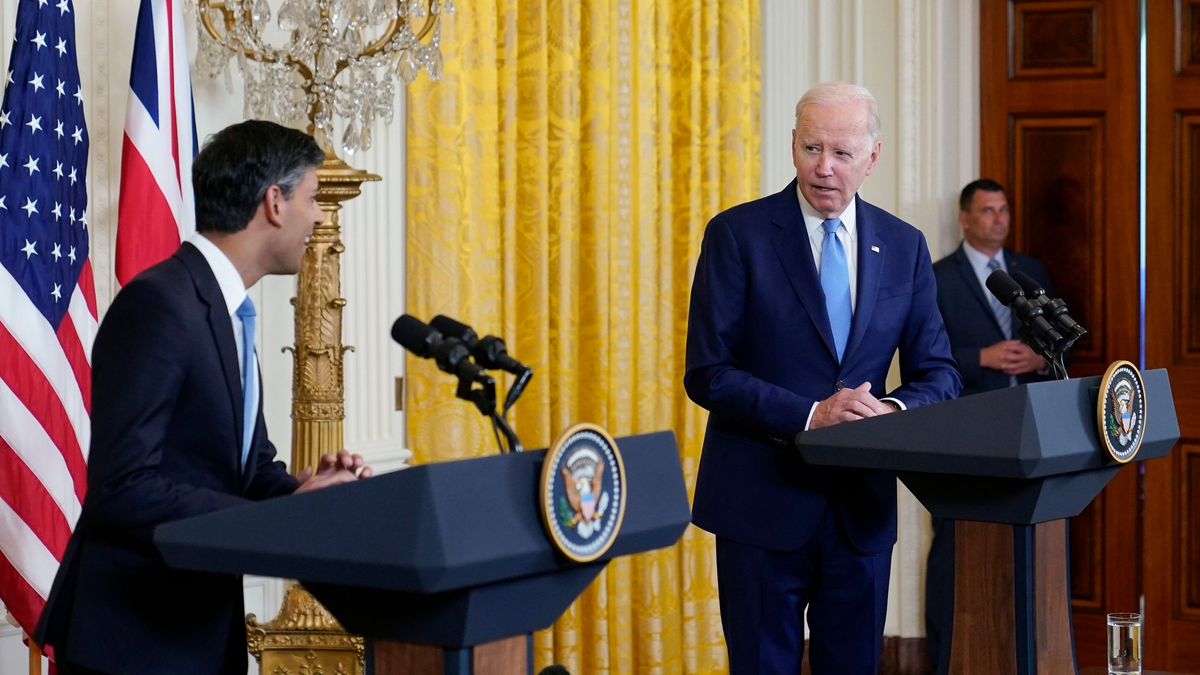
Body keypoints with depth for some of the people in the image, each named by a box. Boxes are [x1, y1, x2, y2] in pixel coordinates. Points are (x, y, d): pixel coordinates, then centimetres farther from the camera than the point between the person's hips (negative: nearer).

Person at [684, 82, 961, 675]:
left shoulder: (904, 247, 6)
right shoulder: (737, 235, -5)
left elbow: (938, 374, 8)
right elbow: (707, 373, -10)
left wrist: (894, 411, -15)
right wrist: (809, 415, -21)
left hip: (863, 509, 4)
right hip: (764, 500, -3)